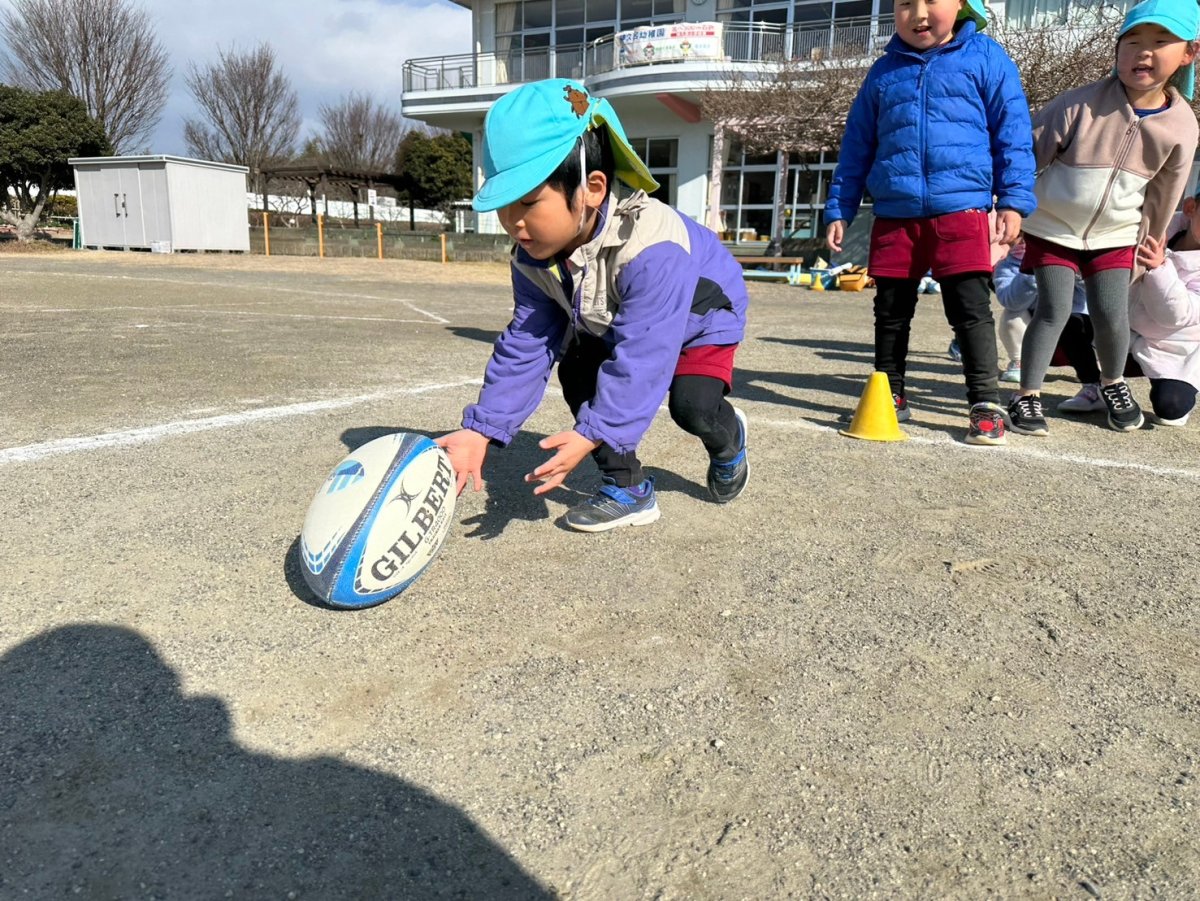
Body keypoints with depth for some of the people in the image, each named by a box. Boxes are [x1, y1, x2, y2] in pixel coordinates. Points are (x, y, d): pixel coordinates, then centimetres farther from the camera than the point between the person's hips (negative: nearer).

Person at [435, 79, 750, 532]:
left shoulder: (652, 247, -45)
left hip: (702, 318, -6)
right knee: (575, 372, -15)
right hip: (611, 327, 6)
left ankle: (728, 441, 16)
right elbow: (524, 347, -19)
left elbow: (641, 357, -45)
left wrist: (592, 434, -51)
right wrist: (481, 429, -28)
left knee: (691, 406, -24)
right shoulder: (534, 257, -21)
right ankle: (627, 489, -2)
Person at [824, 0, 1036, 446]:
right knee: (891, 312, 9)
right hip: (894, 216, 4)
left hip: (960, 211, -3)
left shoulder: (986, 58, 6)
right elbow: (856, 148, 16)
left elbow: (1012, 133, 4)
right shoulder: (883, 72, 13)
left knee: (970, 310, -6)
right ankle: (891, 396, 23)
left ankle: (986, 403, 2)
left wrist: (1013, 200, -4)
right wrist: (839, 210, 12)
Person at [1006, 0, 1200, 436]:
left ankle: (1113, 384, 24)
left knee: (1111, 313, -3)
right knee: (1054, 309, -11)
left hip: (1115, 235, 3)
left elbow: (1163, 198, 5)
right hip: (1052, 227, -2)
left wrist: (1151, 246, 13)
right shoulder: (1080, 105, -20)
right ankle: (1027, 396, 0)